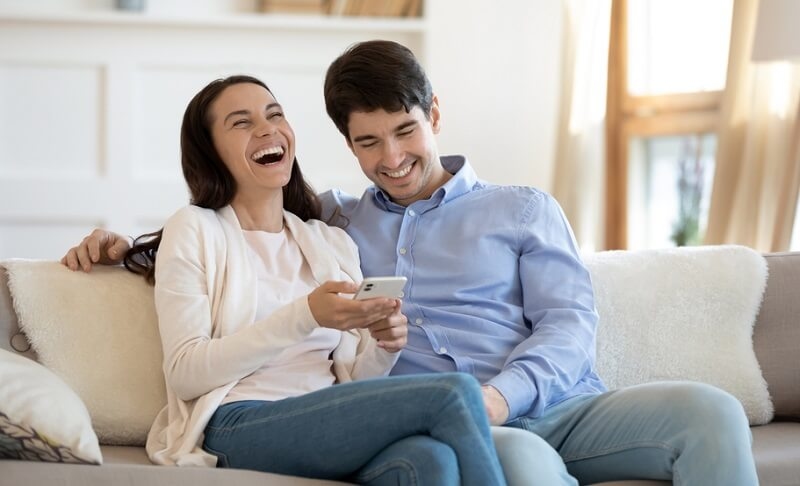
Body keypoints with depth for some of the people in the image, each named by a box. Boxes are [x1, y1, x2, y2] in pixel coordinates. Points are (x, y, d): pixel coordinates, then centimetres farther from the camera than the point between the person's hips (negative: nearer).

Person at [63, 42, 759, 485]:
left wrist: (501, 394, -14)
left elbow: (570, 321, 7)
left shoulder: (525, 209, 19)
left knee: (709, 410, -28)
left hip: (555, 406, 2)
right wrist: (124, 240, 16)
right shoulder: (334, 221, 24)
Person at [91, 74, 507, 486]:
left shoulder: (335, 244, 20)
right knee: (452, 393, -26)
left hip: (329, 428, 5)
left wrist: (383, 347, -5)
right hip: (241, 426, -4)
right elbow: (185, 373, -5)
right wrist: (304, 316, -14)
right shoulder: (196, 230, 6)